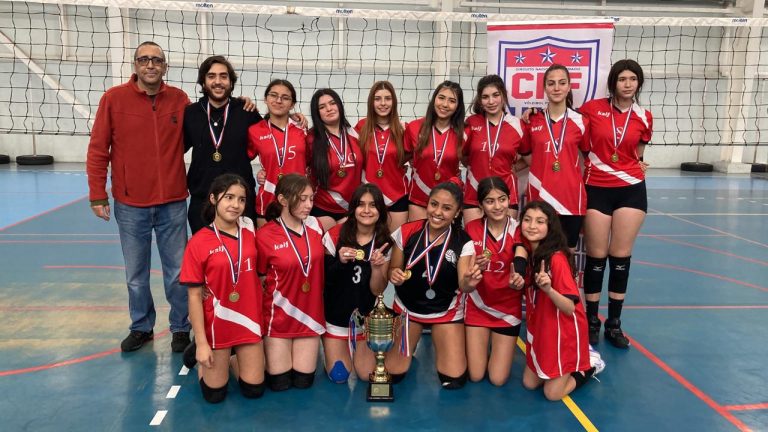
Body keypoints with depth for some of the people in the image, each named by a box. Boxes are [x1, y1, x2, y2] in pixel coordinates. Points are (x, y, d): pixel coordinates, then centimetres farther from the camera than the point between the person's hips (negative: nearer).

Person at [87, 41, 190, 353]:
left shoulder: (179, 99, 2)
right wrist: (97, 195, -3)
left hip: (173, 204, 0)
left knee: (177, 271, 7)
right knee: (136, 274, 12)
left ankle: (181, 328, 24)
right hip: (130, 205, 0)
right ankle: (141, 327, 30)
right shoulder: (114, 98, -2)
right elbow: (97, 150, 0)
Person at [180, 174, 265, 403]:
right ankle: (201, 352, 34)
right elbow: (194, 295, -10)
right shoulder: (198, 243, -13)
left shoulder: (250, 232, -2)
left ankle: (234, 358, 35)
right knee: (214, 394, 6)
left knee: (254, 390, 7)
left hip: (249, 320, 3)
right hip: (217, 325, -3)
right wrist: (201, 342, -10)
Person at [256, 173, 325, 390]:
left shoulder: (315, 227, -1)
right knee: (280, 382, 2)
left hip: (310, 314, 4)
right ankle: (263, 351, 32)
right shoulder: (264, 236, -13)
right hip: (279, 316, -3)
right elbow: (259, 281, -3)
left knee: (304, 380, 6)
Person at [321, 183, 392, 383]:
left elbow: (377, 290, -10)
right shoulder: (335, 236, -15)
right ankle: (336, 349, 30)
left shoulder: (384, 242, -8)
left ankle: (356, 347, 32)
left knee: (368, 375, 1)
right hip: (336, 315, -2)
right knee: (338, 376, -1)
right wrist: (340, 262, -30)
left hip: (366, 316, 2)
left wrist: (376, 267, -29)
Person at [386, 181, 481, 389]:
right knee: (392, 374, -2)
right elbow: (394, 270, -3)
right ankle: (410, 343, 31)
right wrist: (394, 275, -28)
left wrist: (470, 282, -46)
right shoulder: (406, 232, -15)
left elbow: (463, 285, -22)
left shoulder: (463, 242, -17)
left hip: (446, 311, 0)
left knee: (454, 380, -4)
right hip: (407, 307, 1)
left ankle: (438, 343, 27)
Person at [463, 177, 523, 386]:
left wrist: (519, 281, -33)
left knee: (498, 379, 1)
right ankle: (476, 347, 32)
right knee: (475, 376, 1)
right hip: (477, 307, 1)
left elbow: (524, 272, -10)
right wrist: (475, 266, -25)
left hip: (508, 309, -1)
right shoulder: (471, 228, -9)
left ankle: (501, 347, 31)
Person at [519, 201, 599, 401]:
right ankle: (571, 362, 30)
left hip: (564, 332, -7)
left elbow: (570, 308, -25)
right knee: (529, 383, 12)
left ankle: (588, 367, 23)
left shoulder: (556, 258, -25)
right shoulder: (528, 254, -4)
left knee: (553, 393, 0)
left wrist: (548, 289, -41)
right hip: (540, 328, 7)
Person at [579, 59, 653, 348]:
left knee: (621, 256, 6)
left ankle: (614, 323, 18)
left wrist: (637, 164, 3)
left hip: (631, 189, 2)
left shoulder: (644, 117, 4)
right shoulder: (592, 108, -4)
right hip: (597, 189, -2)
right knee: (597, 256, 2)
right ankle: (592, 321, 16)